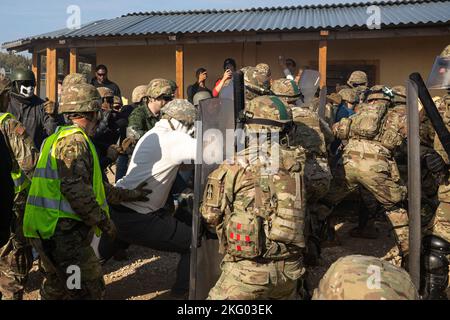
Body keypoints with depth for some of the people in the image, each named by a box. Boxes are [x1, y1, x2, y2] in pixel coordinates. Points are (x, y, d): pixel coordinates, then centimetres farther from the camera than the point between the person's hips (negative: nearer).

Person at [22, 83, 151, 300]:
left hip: (47, 230, 10)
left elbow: (93, 185, 25)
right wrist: (103, 220, -15)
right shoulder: (75, 140, -13)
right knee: (90, 290, -2)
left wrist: (129, 194, 28)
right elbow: (75, 188, -24)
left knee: (56, 286, 24)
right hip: (63, 231, -10)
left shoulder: (61, 137, 20)